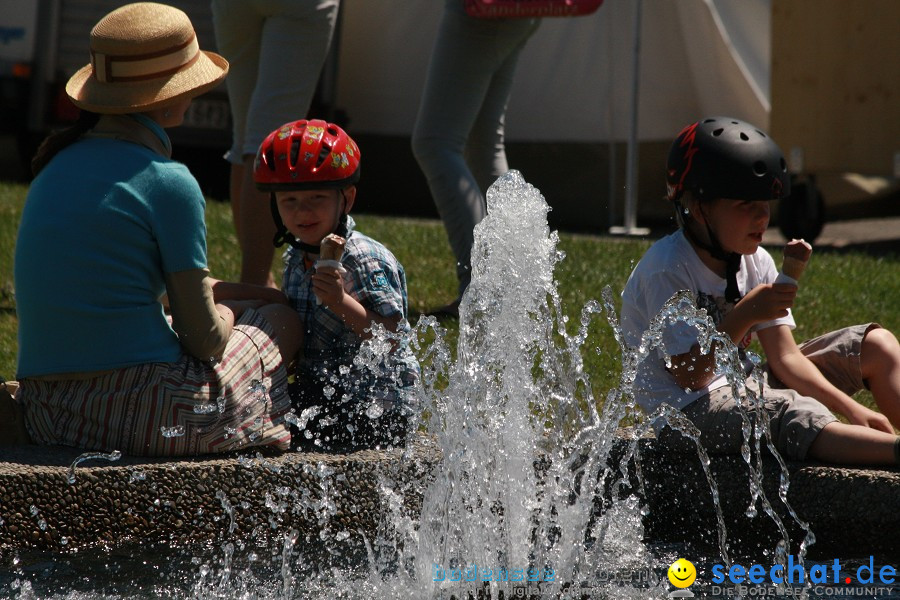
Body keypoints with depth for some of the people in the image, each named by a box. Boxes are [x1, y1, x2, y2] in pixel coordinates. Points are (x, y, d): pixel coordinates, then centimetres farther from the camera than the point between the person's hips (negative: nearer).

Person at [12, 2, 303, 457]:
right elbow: (204, 340, -8)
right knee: (282, 321, 18)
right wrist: (226, 315, 14)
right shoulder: (168, 182, -12)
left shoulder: (60, 163, 11)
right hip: (136, 416, -8)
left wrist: (229, 292, 29)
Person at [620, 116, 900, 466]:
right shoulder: (667, 270, -20)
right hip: (688, 408, -9)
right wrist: (746, 314, -32)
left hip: (742, 388, 9)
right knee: (795, 415, -38)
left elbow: (784, 356, 1)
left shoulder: (756, 261, 3)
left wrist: (849, 407, -12)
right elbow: (690, 376, -24)